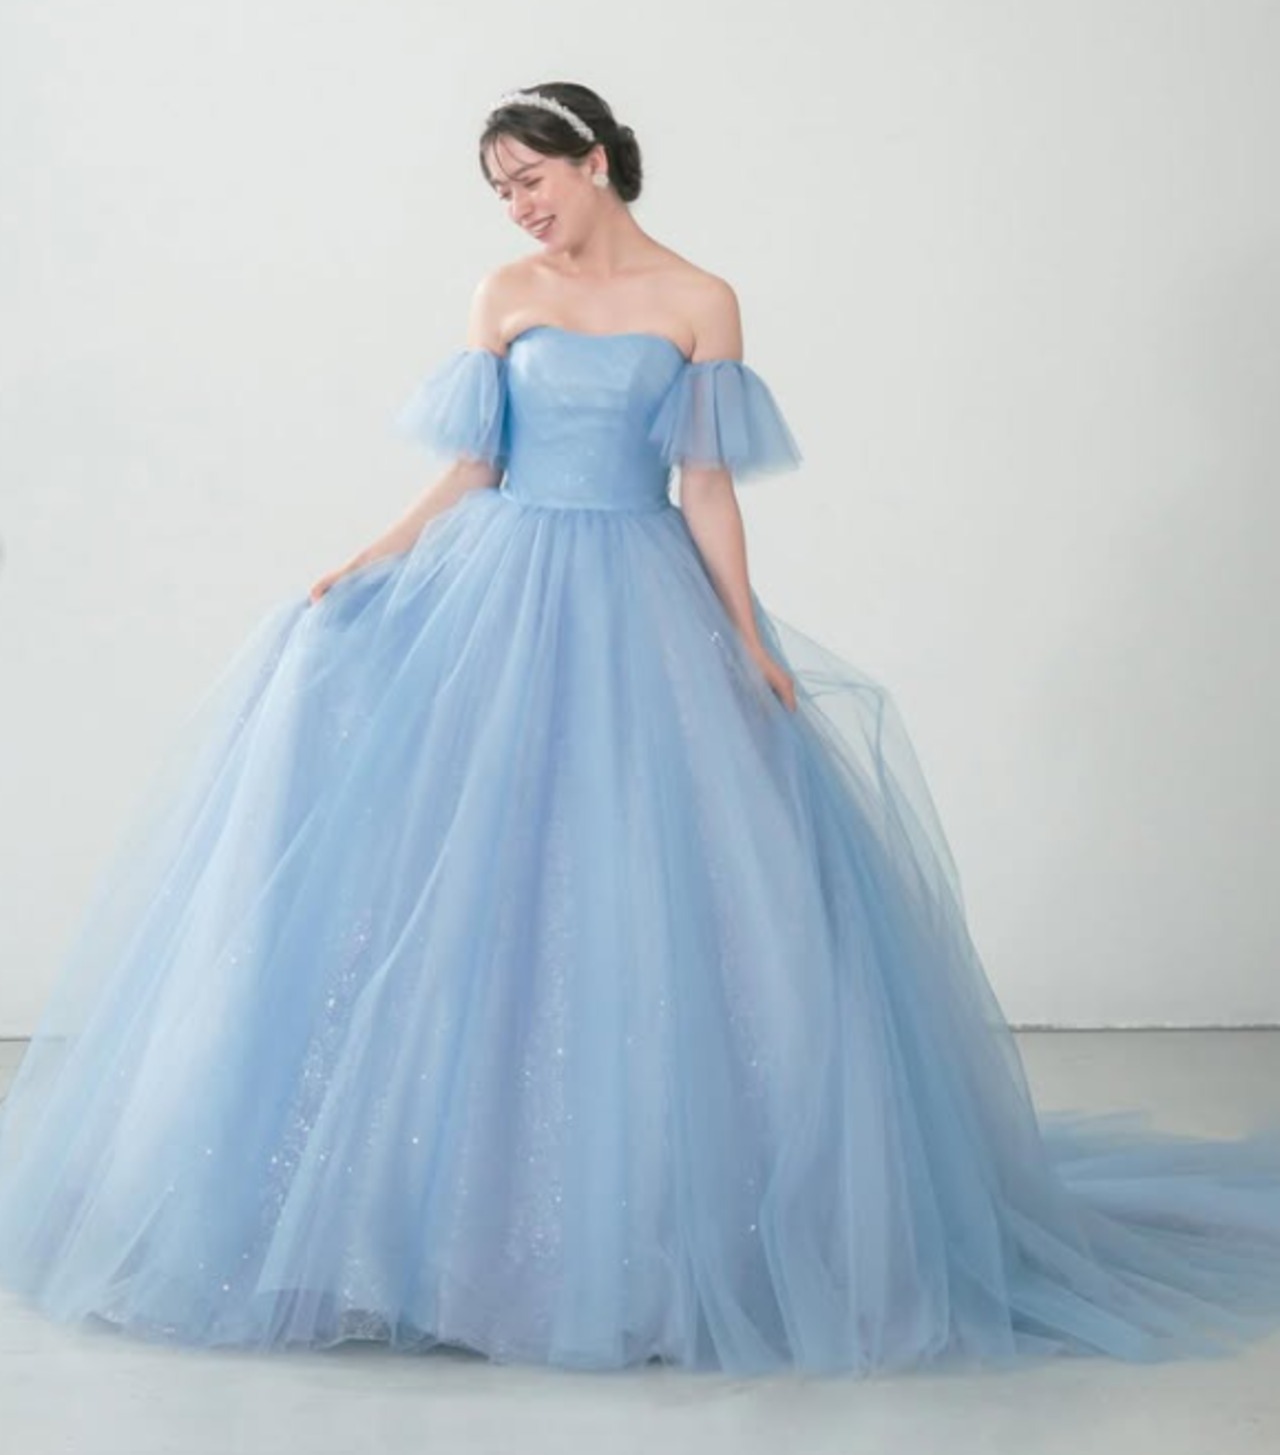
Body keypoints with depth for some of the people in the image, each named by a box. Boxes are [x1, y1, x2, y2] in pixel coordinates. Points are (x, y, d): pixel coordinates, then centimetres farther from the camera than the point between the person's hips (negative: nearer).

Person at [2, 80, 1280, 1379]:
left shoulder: (699, 304, 2)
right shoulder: (504, 296, 9)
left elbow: (707, 491, 1)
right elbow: (468, 471, 8)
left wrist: (752, 645, -4)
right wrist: (362, 572, -2)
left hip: (639, 612, -2)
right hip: (497, 596, 2)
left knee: (644, 881, -5)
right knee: (461, 874, -2)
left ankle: (641, 1222, 8)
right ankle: (457, 1201, 8)